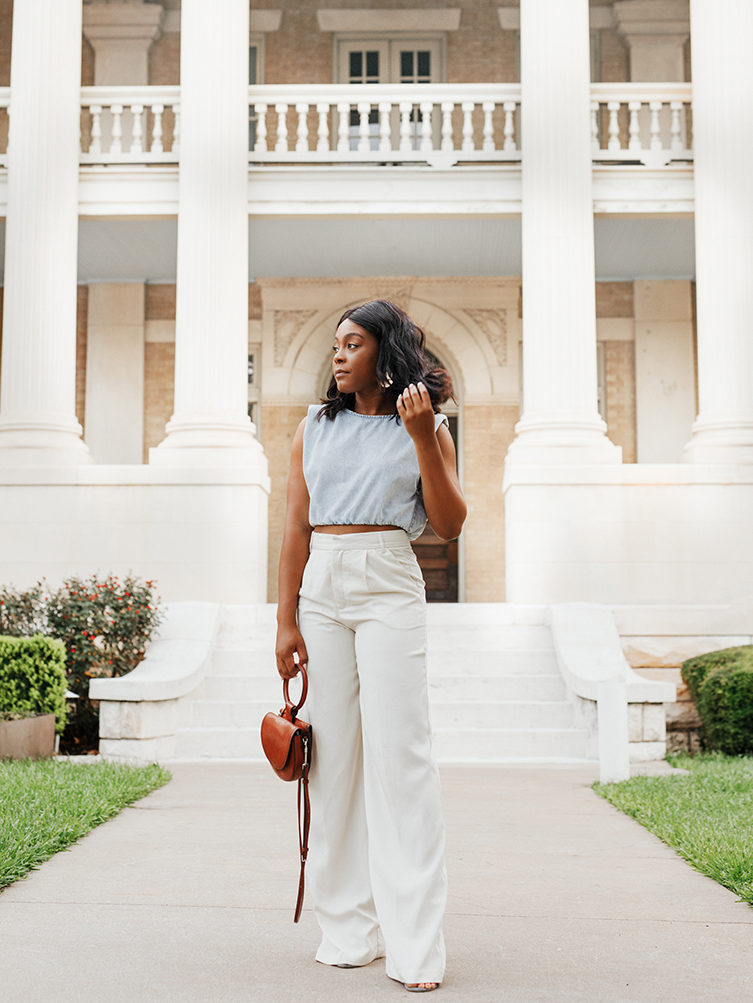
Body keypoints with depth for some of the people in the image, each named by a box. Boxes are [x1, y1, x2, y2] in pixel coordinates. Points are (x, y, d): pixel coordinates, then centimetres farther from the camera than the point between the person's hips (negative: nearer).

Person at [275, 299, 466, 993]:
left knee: (399, 752, -8)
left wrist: (422, 438, -10)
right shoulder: (315, 428, 12)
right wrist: (287, 620, 2)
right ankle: (349, 930, 11)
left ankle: (415, 945, -4)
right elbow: (297, 529, 10)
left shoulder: (426, 427, 7)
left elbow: (450, 525, -1)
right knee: (333, 753, 2)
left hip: (390, 591, -3)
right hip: (322, 590, 3)